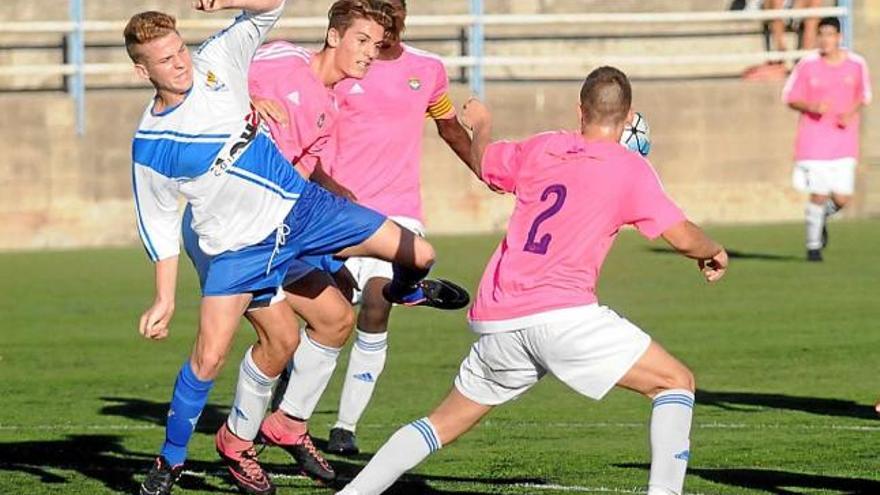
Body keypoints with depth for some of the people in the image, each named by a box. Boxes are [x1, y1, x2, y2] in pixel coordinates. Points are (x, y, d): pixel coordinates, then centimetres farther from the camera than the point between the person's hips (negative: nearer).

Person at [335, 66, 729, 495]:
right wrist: (714, 252, 22)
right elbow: (682, 237, 0)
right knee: (676, 383, 5)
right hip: (562, 313, -5)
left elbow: (483, 160, 34)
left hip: (496, 323, 5)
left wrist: (481, 125, 55)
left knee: (446, 422, 20)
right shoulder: (630, 168, 2)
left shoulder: (542, 149, 15)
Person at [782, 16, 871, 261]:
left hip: (844, 138, 2)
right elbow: (789, 97, 3)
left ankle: (821, 218, 31)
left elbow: (864, 95, 15)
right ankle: (813, 245, 12)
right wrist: (811, 108, -16)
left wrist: (851, 113, -6)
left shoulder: (857, 64, 2)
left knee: (842, 198, -4)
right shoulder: (807, 65, -4)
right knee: (819, 194, -7)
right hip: (814, 138, -2)